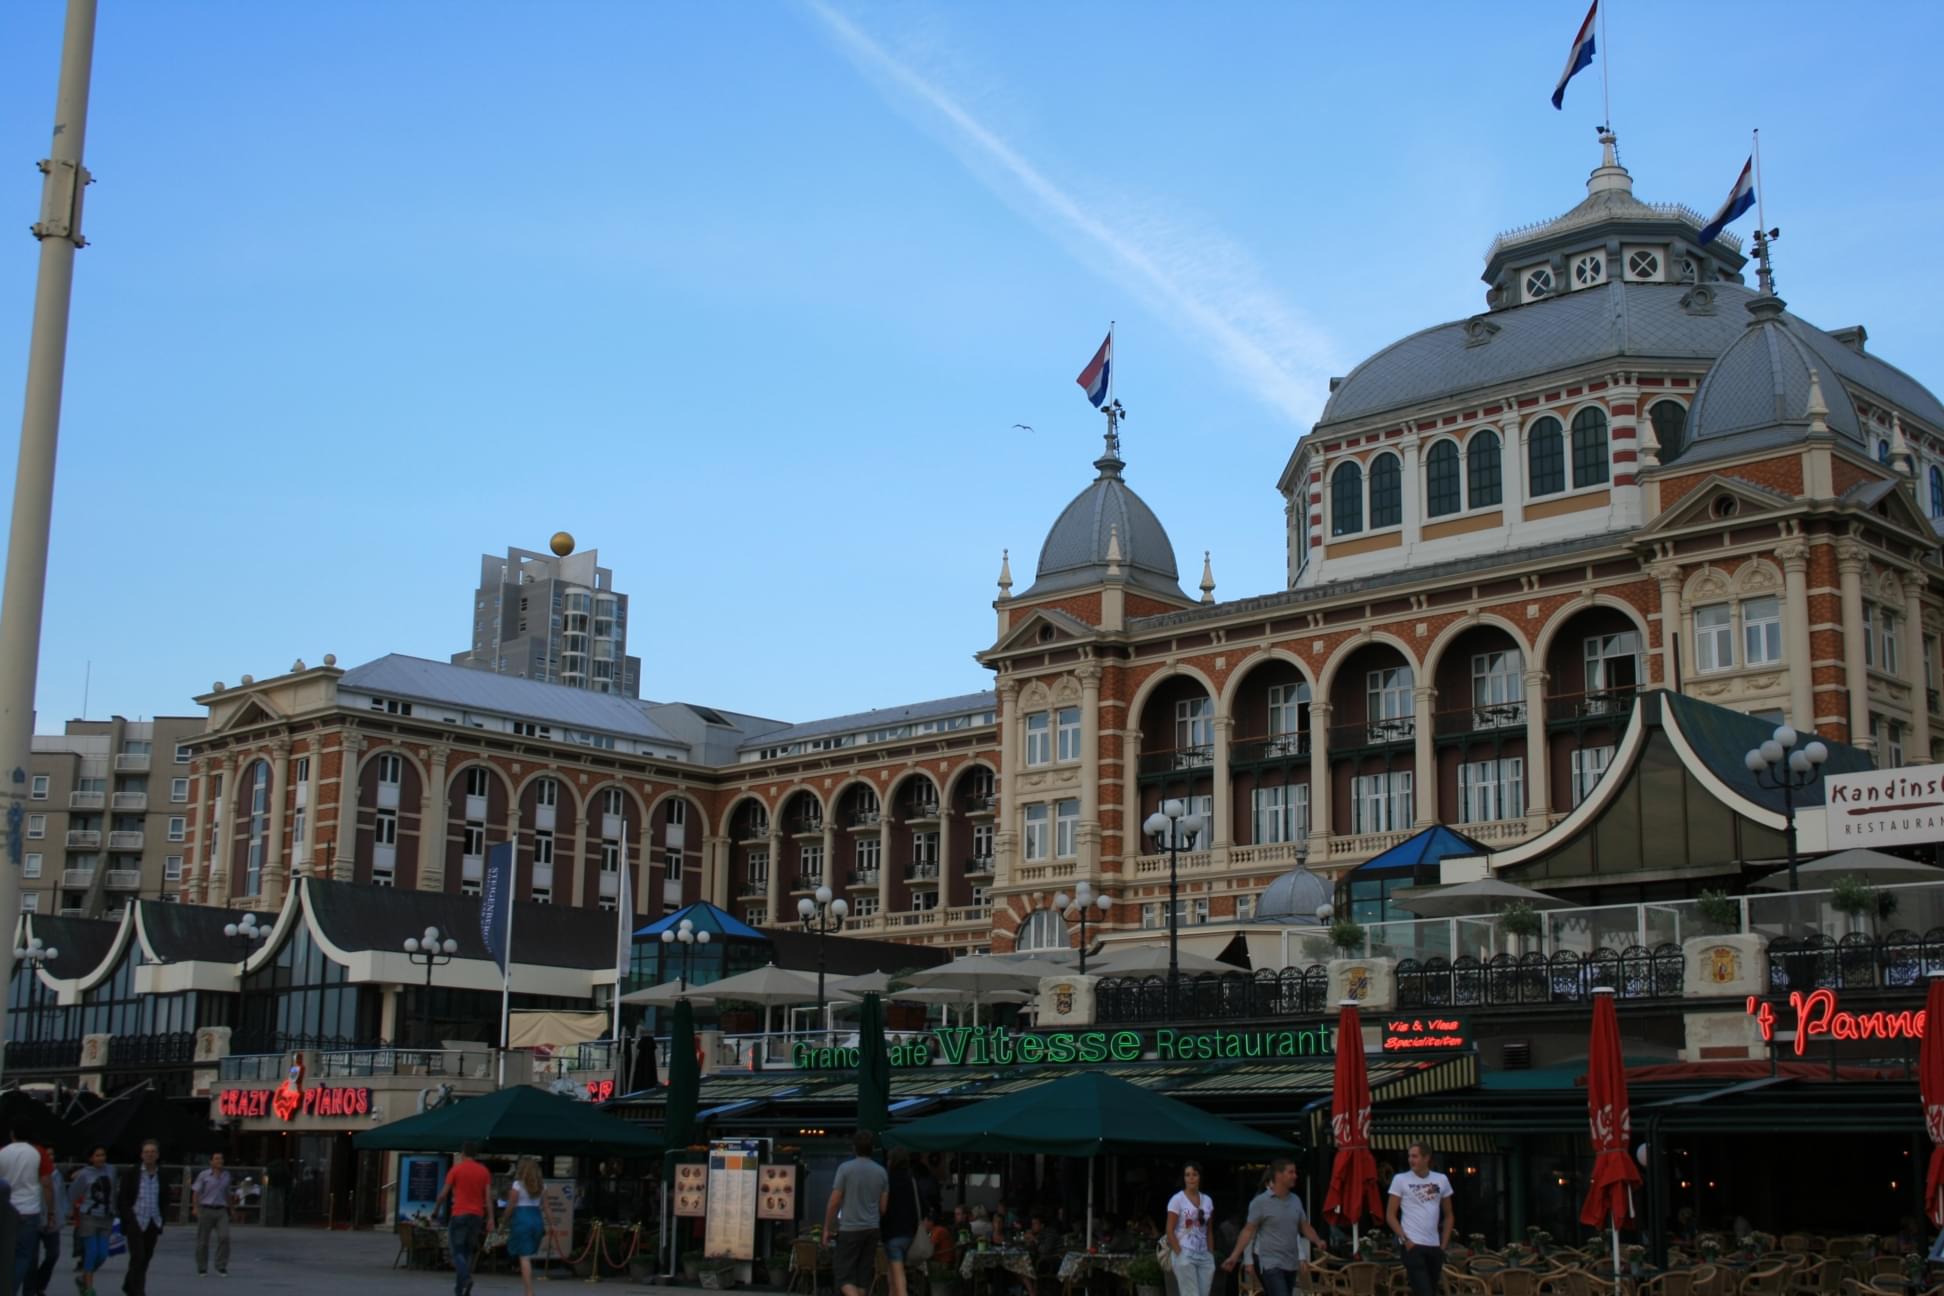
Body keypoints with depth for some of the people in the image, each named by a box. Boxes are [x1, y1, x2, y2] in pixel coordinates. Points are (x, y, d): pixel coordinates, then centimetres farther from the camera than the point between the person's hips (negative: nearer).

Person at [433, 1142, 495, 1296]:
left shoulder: (456, 1169, -1)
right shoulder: (484, 1171, 7)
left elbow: (444, 1193, 0)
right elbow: (488, 1196, 0)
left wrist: (435, 1210, 14)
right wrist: (490, 1219, -1)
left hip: (459, 1214, -3)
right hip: (477, 1215, 3)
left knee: (458, 1251, -1)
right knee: (468, 1251, 14)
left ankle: (465, 1278, -26)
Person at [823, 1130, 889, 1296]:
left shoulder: (845, 1168, -8)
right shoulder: (881, 1172, 5)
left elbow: (834, 1202, -8)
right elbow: (883, 1206, 8)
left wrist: (827, 1229, 1)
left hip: (850, 1228, -4)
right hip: (872, 1229, 5)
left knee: (844, 1274, -2)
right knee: (863, 1275, 10)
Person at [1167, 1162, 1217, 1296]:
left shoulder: (1207, 1200, 11)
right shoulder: (1177, 1200, -6)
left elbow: (1208, 1231, 15)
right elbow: (1170, 1231, -7)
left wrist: (1211, 1254, 8)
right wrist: (1180, 1255, -12)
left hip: (1204, 1255, 5)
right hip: (1185, 1255, -5)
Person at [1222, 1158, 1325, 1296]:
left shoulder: (1296, 1200, 9)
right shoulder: (1261, 1202, -9)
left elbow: (1305, 1226, 15)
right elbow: (1248, 1230, -8)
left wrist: (1318, 1242, -4)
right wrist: (1234, 1256, -15)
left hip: (1291, 1264, 7)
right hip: (1270, 1264, -7)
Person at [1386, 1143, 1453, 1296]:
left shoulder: (1441, 1180, 7)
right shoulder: (1400, 1180, -2)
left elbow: (1448, 1215, 16)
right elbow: (1390, 1215, 0)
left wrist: (1444, 1244, 7)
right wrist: (1405, 1239, -11)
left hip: (1435, 1247, 4)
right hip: (1413, 1246, -4)